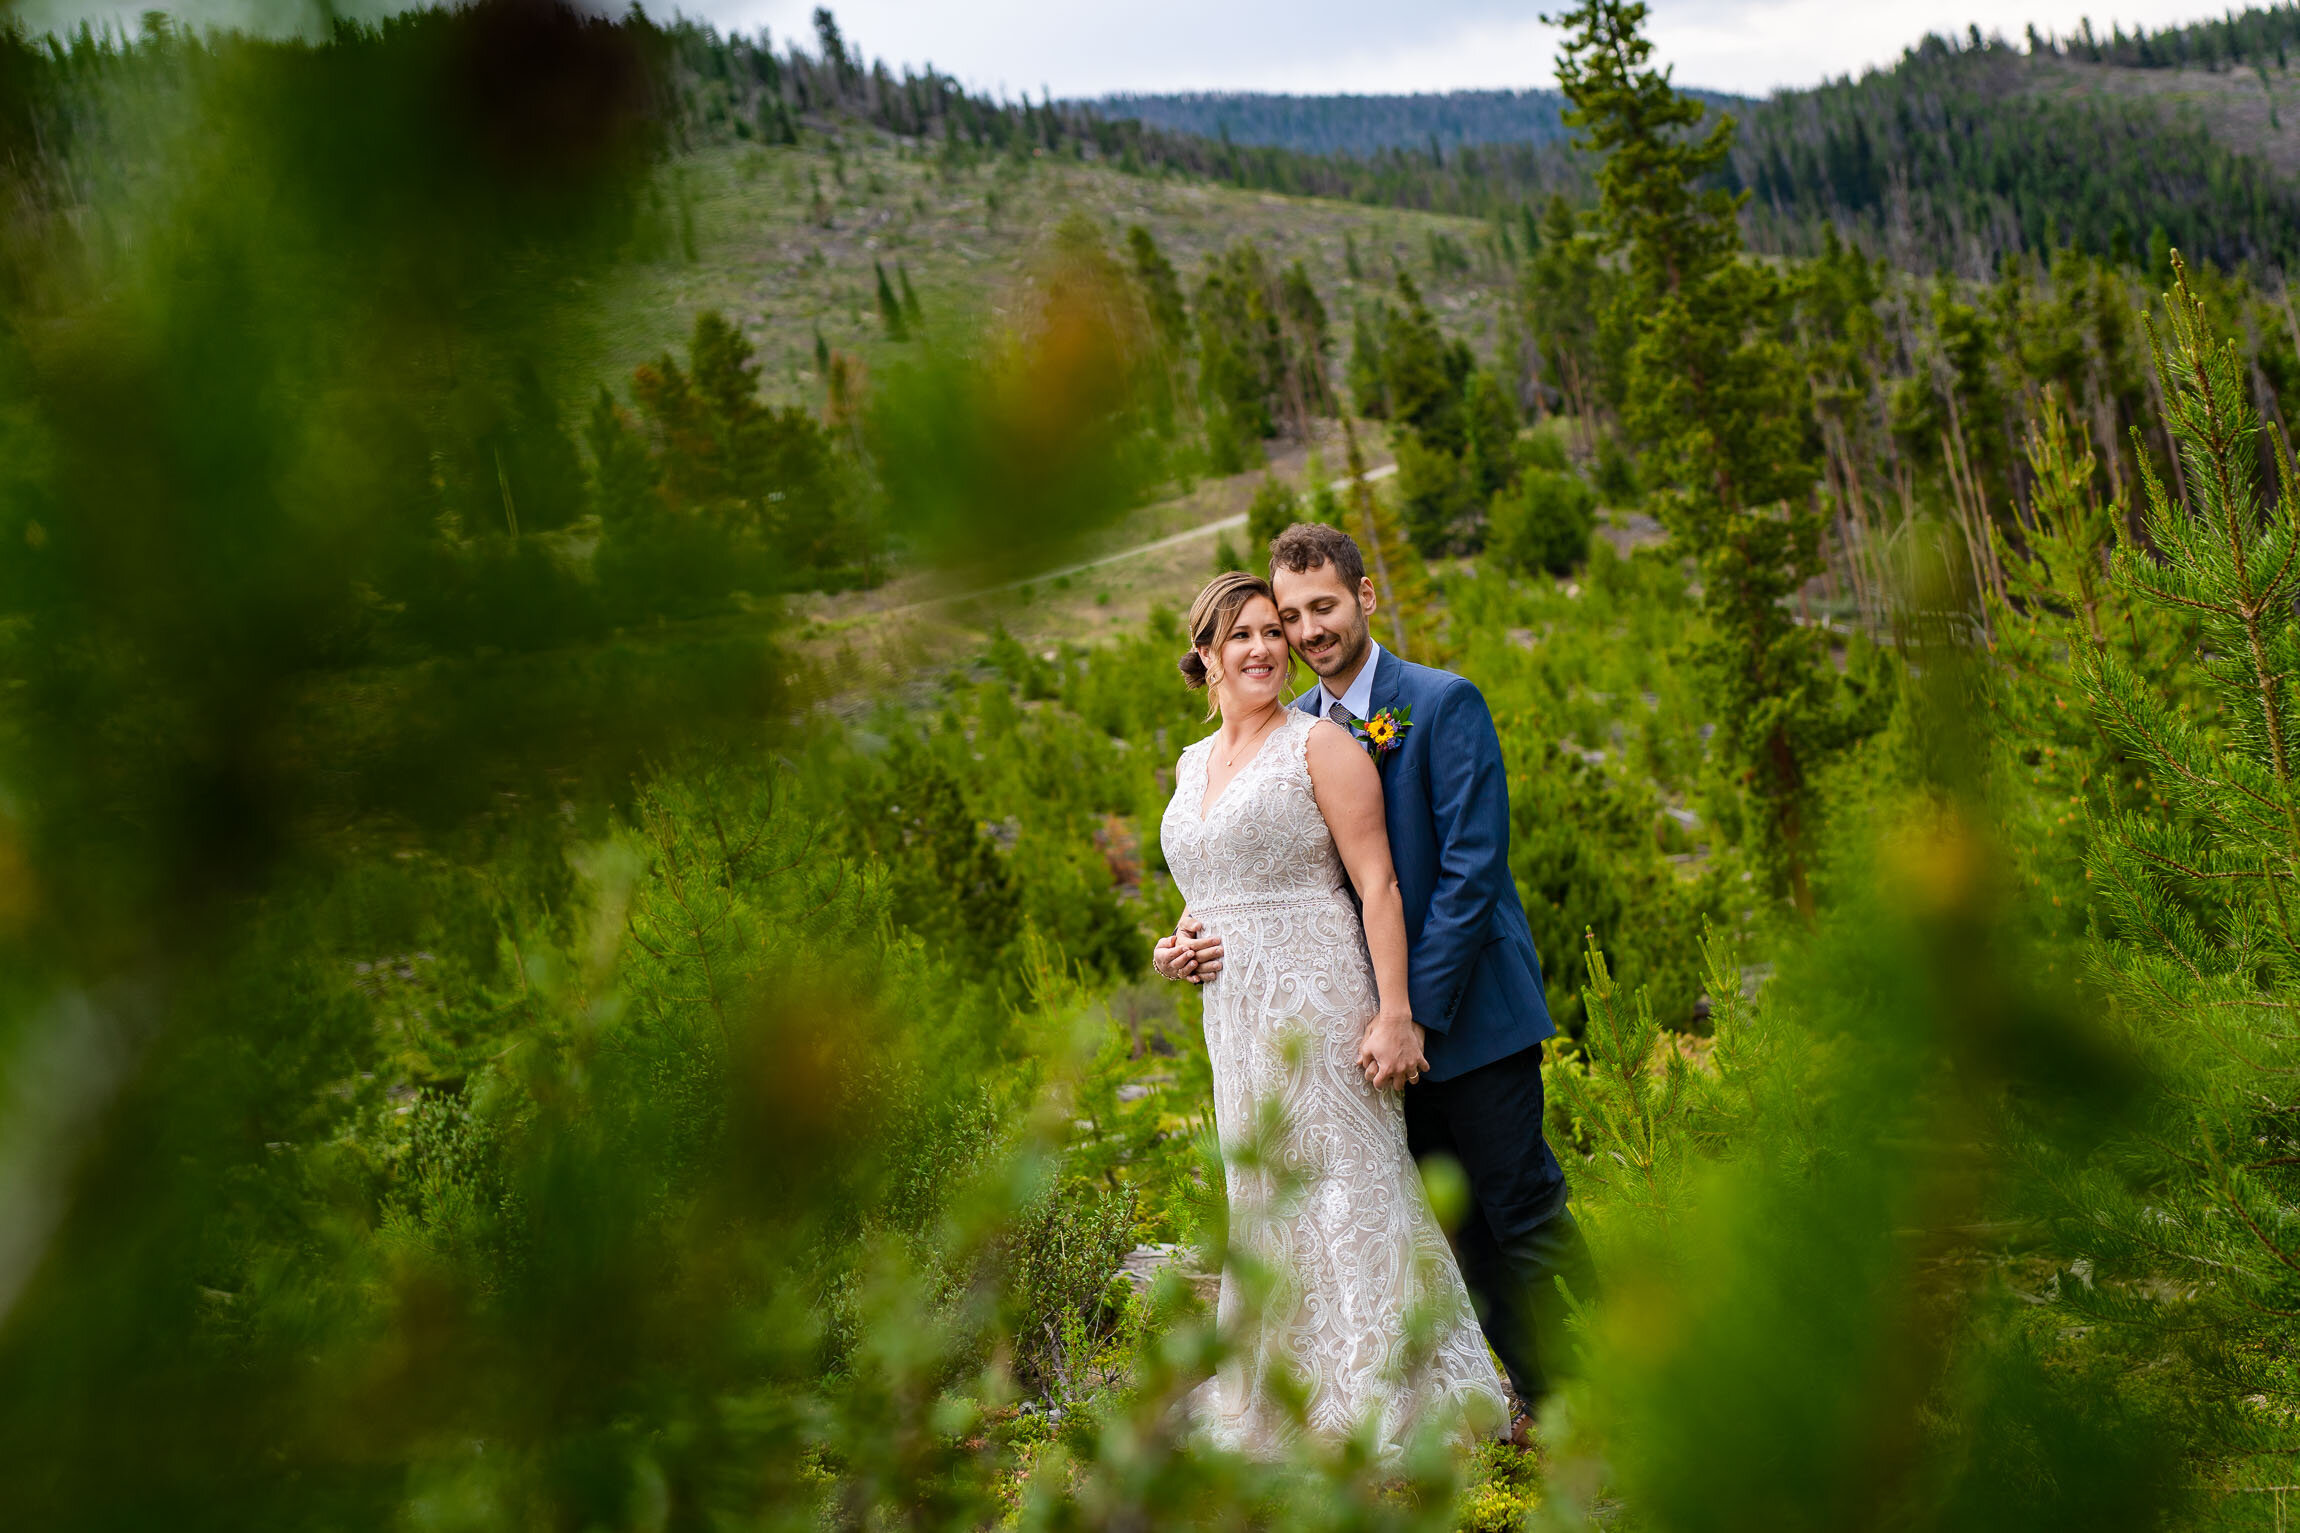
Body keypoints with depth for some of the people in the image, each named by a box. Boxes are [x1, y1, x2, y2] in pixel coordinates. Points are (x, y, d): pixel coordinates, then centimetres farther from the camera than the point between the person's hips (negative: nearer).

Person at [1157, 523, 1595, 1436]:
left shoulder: (1443, 703, -10)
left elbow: (1471, 868, -16)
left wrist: (1417, 1011, -20)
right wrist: (1203, 934, -10)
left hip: (1468, 1011, -6)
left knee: (1524, 1215, -1)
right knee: (1465, 1231, 13)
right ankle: (1540, 1395, 25)